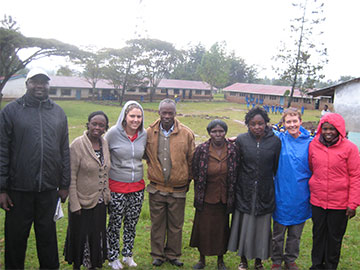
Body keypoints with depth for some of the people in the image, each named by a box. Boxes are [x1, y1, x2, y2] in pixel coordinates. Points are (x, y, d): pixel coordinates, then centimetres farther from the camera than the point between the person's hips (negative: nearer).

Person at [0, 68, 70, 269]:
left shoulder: (58, 113, 8)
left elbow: (65, 151, 10)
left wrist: (65, 184, 7)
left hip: (49, 188, 2)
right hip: (19, 189, -2)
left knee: (47, 234, 15)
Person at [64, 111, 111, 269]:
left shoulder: (104, 144, 3)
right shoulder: (78, 145, -14)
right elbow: (71, 178, -14)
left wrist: (107, 195, 12)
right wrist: (74, 204, -15)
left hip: (99, 202, 5)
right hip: (82, 202, -5)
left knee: (97, 235, 15)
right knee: (80, 235, 9)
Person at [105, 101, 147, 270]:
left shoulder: (144, 134, 0)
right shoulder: (113, 133, -11)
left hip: (138, 186, 4)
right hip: (117, 186, -3)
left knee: (132, 223, 14)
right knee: (115, 223, 7)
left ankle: (128, 255, 31)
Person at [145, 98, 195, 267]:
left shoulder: (186, 134, -5)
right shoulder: (149, 133, -3)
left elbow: (191, 160, 4)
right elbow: (146, 155, 14)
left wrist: (188, 180, 10)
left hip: (178, 189, 0)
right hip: (156, 188, 1)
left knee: (176, 225, 12)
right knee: (157, 223, 12)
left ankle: (173, 255, 30)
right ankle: (157, 255, 29)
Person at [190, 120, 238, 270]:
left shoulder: (233, 150, -6)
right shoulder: (201, 150, -9)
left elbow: (236, 175, 2)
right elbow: (195, 174, 0)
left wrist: (231, 197, 2)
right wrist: (198, 194, 1)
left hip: (224, 198, 1)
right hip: (206, 198, -1)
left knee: (222, 229, 12)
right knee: (203, 228, 10)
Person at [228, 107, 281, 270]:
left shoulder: (275, 142, -4)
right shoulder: (241, 140, -4)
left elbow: (277, 168, 3)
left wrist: (277, 189, 5)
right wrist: (234, 186, 3)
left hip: (265, 193, 0)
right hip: (244, 192, 0)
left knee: (262, 226, 10)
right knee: (244, 225, 10)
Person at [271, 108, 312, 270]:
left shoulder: (309, 142, -2)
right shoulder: (279, 139, -5)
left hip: (301, 196, 1)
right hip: (282, 195, -1)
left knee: (296, 233, 16)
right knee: (278, 232, 11)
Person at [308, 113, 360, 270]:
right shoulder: (313, 145, 0)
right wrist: (309, 192, 8)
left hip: (339, 203, -3)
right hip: (317, 200, 3)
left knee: (335, 237, 12)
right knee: (318, 234, 16)